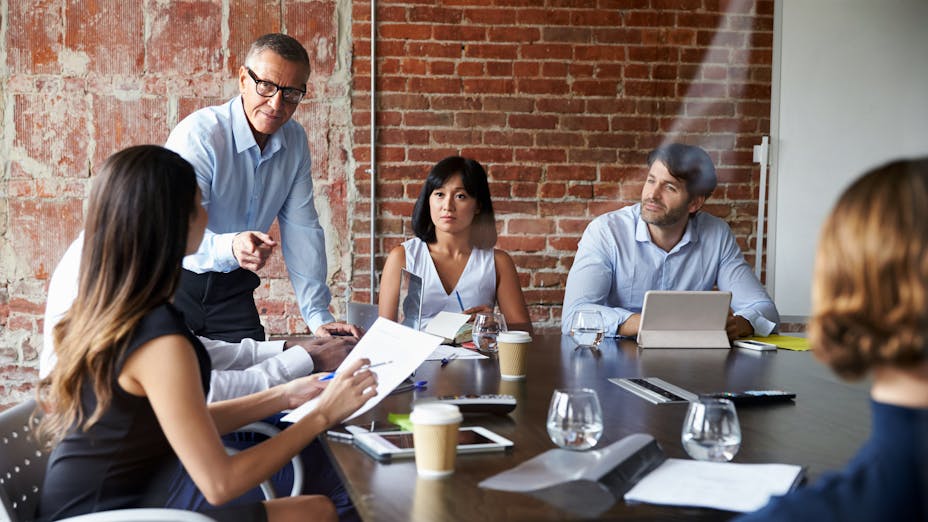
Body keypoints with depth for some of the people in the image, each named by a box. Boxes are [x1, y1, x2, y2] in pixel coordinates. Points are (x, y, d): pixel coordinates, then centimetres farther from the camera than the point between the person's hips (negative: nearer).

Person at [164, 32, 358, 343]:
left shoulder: (295, 140, 0)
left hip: (233, 287, 5)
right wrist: (230, 248, -49)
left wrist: (318, 317, -6)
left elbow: (302, 230, 1)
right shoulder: (198, 135, -19)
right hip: (175, 282, -5)